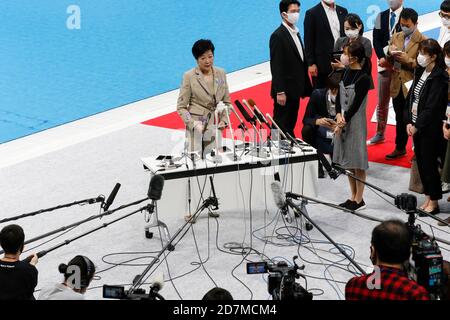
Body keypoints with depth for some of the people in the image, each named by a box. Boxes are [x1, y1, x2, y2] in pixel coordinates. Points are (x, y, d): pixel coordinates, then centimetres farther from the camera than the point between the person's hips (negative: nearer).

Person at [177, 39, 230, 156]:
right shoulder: (189, 76, -5)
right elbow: (181, 107, -3)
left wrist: (223, 121, -1)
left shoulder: (221, 74, 7)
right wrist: (193, 124, -15)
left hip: (215, 127, 3)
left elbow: (227, 102, 14)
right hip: (196, 126, -3)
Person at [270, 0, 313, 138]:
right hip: (285, 91, -8)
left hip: (295, 90, 8)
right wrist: (280, 92, -21)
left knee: (290, 126, 12)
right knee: (282, 126, -3)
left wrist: (306, 87, 15)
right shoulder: (278, 36, -13)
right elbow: (276, 66, -18)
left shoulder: (296, 33, 14)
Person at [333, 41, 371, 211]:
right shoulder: (346, 72, 6)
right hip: (343, 121, 8)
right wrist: (338, 115, -8)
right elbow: (339, 96, 7)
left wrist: (344, 121, -15)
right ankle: (353, 197, 25)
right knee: (347, 161, 14)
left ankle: (359, 200, 12)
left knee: (357, 163, 1)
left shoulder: (363, 78, -16)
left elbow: (355, 105, -17)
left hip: (356, 123, -8)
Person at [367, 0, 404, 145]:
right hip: (384, 62, 5)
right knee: (382, 101, 9)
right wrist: (382, 57, -7)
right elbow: (376, 39, 8)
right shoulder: (381, 16, 12)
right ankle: (380, 134, 17)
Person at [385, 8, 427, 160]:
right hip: (397, 85, 6)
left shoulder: (422, 41, -9)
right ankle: (400, 148, 28)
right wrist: (390, 53, -7)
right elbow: (389, 62, 13)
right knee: (400, 119, 16)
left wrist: (407, 60, -23)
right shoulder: (396, 37, 9)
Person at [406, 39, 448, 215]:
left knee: (429, 164, 0)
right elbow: (411, 97, 10)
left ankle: (434, 202, 11)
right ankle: (428, 199, 24)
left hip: (430, 128, -8)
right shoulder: (420, 72, 8)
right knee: (421, 162, 13)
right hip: (416, 126, 8)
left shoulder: (439, 78, -16)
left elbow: (432, 107, -19)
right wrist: (409, 122, 1)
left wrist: (417, 126, -15)